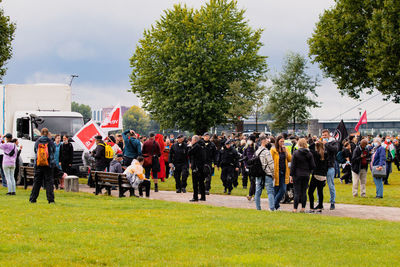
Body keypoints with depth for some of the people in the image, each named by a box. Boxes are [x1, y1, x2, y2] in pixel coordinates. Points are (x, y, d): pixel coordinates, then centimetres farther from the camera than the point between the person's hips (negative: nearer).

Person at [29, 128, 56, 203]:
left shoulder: (37, 142, 0)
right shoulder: (50, 142, -5)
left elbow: (35, 151, 11)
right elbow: (54, 151, 6)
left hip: (38, 165, 2)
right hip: (48, 165, -2)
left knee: (36, 182, 10)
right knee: (49, 182, 2)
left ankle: (32, 199, 12)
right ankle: (51, 199, -3)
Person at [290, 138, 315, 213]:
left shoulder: (296, 153, -9)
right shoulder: (309, 154, 1)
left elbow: (293, 166, -8)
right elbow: (313, 166, 1)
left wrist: (291, 175, -2)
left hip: (297, 175, -3)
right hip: (306, 175, 3)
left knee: (297, 192, -1)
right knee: (304, 192, 9)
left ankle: (295, 208, -3)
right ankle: (303, 208, 9)